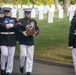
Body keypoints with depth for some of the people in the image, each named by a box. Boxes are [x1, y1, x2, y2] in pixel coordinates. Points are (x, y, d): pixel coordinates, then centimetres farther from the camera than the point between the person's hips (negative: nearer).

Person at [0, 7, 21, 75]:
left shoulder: (14, 19, 10)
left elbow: (18, 25, -9)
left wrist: (12, 25, -24)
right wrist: (6, 26, -28)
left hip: (12, 40, 2)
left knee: (11, 56, 3)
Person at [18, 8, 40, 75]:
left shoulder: (34, 21, 10)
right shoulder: (20, 21, 1)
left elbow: (37, 29, 10)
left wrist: (35, 33, -11)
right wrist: (22, 32, -21)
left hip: (31, 41, 3)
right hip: (23, 41, -3)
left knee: (30, 57, 3)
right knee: (23, 55, -8)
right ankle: (22, 66, 21)